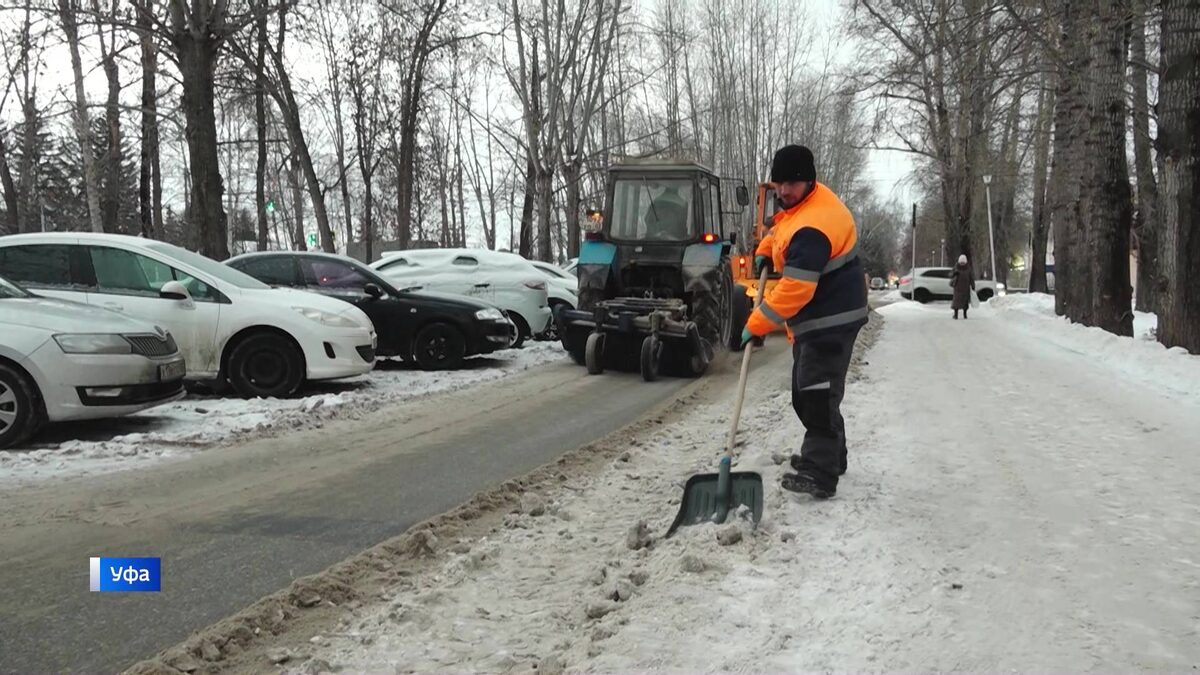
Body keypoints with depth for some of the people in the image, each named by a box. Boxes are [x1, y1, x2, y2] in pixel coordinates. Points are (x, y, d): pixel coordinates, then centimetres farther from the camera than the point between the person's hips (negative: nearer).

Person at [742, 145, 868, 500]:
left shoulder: (812, 227, -28)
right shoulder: (806, 201, 6)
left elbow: (795, 290, -30)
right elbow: (783, 229, 32)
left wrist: (757, 324, -23)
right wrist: (765, 250, 17)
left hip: (830, 320, -11)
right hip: (816, 319, 11)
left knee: (818, 395, -15)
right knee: (806, 392, 18)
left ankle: (820, 474, -15)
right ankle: (828, 455, 31)